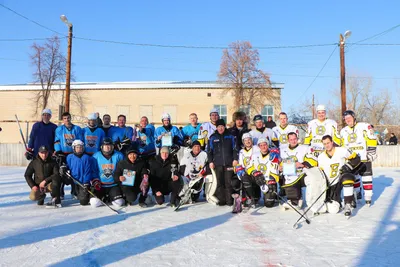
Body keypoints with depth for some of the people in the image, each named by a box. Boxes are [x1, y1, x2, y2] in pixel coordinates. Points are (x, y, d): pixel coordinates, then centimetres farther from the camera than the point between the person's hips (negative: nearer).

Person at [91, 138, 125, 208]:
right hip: (100, 185, 0)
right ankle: (103, 198, 17)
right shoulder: (96, 156, -2)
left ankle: (110, 197, 19)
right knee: (94, 203, -17)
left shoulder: (119, 156, -3)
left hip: (114, 185, 0)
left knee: (119, 203, -15)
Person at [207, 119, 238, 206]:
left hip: (229, 163, -1)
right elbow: (209, 150, 11)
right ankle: (221, 200, 5)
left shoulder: (230, 136, 8)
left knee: (229, 182, -3)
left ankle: (229, 200, 3)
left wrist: (235, 159, -1)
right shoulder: (213, 137, 10)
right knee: (219, 182, -1)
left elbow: (235, 148, 8)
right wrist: (210, 161, 4)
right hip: (218, 163, 1)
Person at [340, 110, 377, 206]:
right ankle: (357, 194, 27)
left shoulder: (365, 126, -5)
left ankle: (368, 197, 8)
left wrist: (371, 153, -13)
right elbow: (343, 145, 19)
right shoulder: (343, 131, 13)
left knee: (366, 178, 0)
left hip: (364, 158, -5)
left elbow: (372, 140, -8)